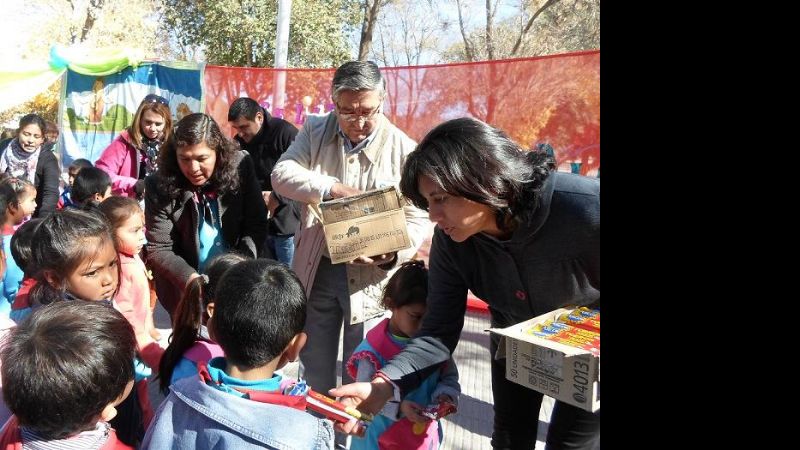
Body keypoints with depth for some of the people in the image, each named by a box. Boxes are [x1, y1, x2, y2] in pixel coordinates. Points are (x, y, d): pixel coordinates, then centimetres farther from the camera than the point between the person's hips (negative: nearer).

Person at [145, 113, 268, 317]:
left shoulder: (240, 167, -15)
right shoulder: (160, 186, -18)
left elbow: (256, 225, -9)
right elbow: (158, 249, -14)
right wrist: (192, 280, -29)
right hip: (185, 290, -1)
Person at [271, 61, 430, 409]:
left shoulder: (404, 150, -10)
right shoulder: (315, 131, 1)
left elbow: (418, 219, -10)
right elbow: (281, 174, -11)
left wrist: (393, 253, -30)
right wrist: (332, 187, -27)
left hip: (371, 276, -3)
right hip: (316, 269, 4)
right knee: (314, 367, 21)